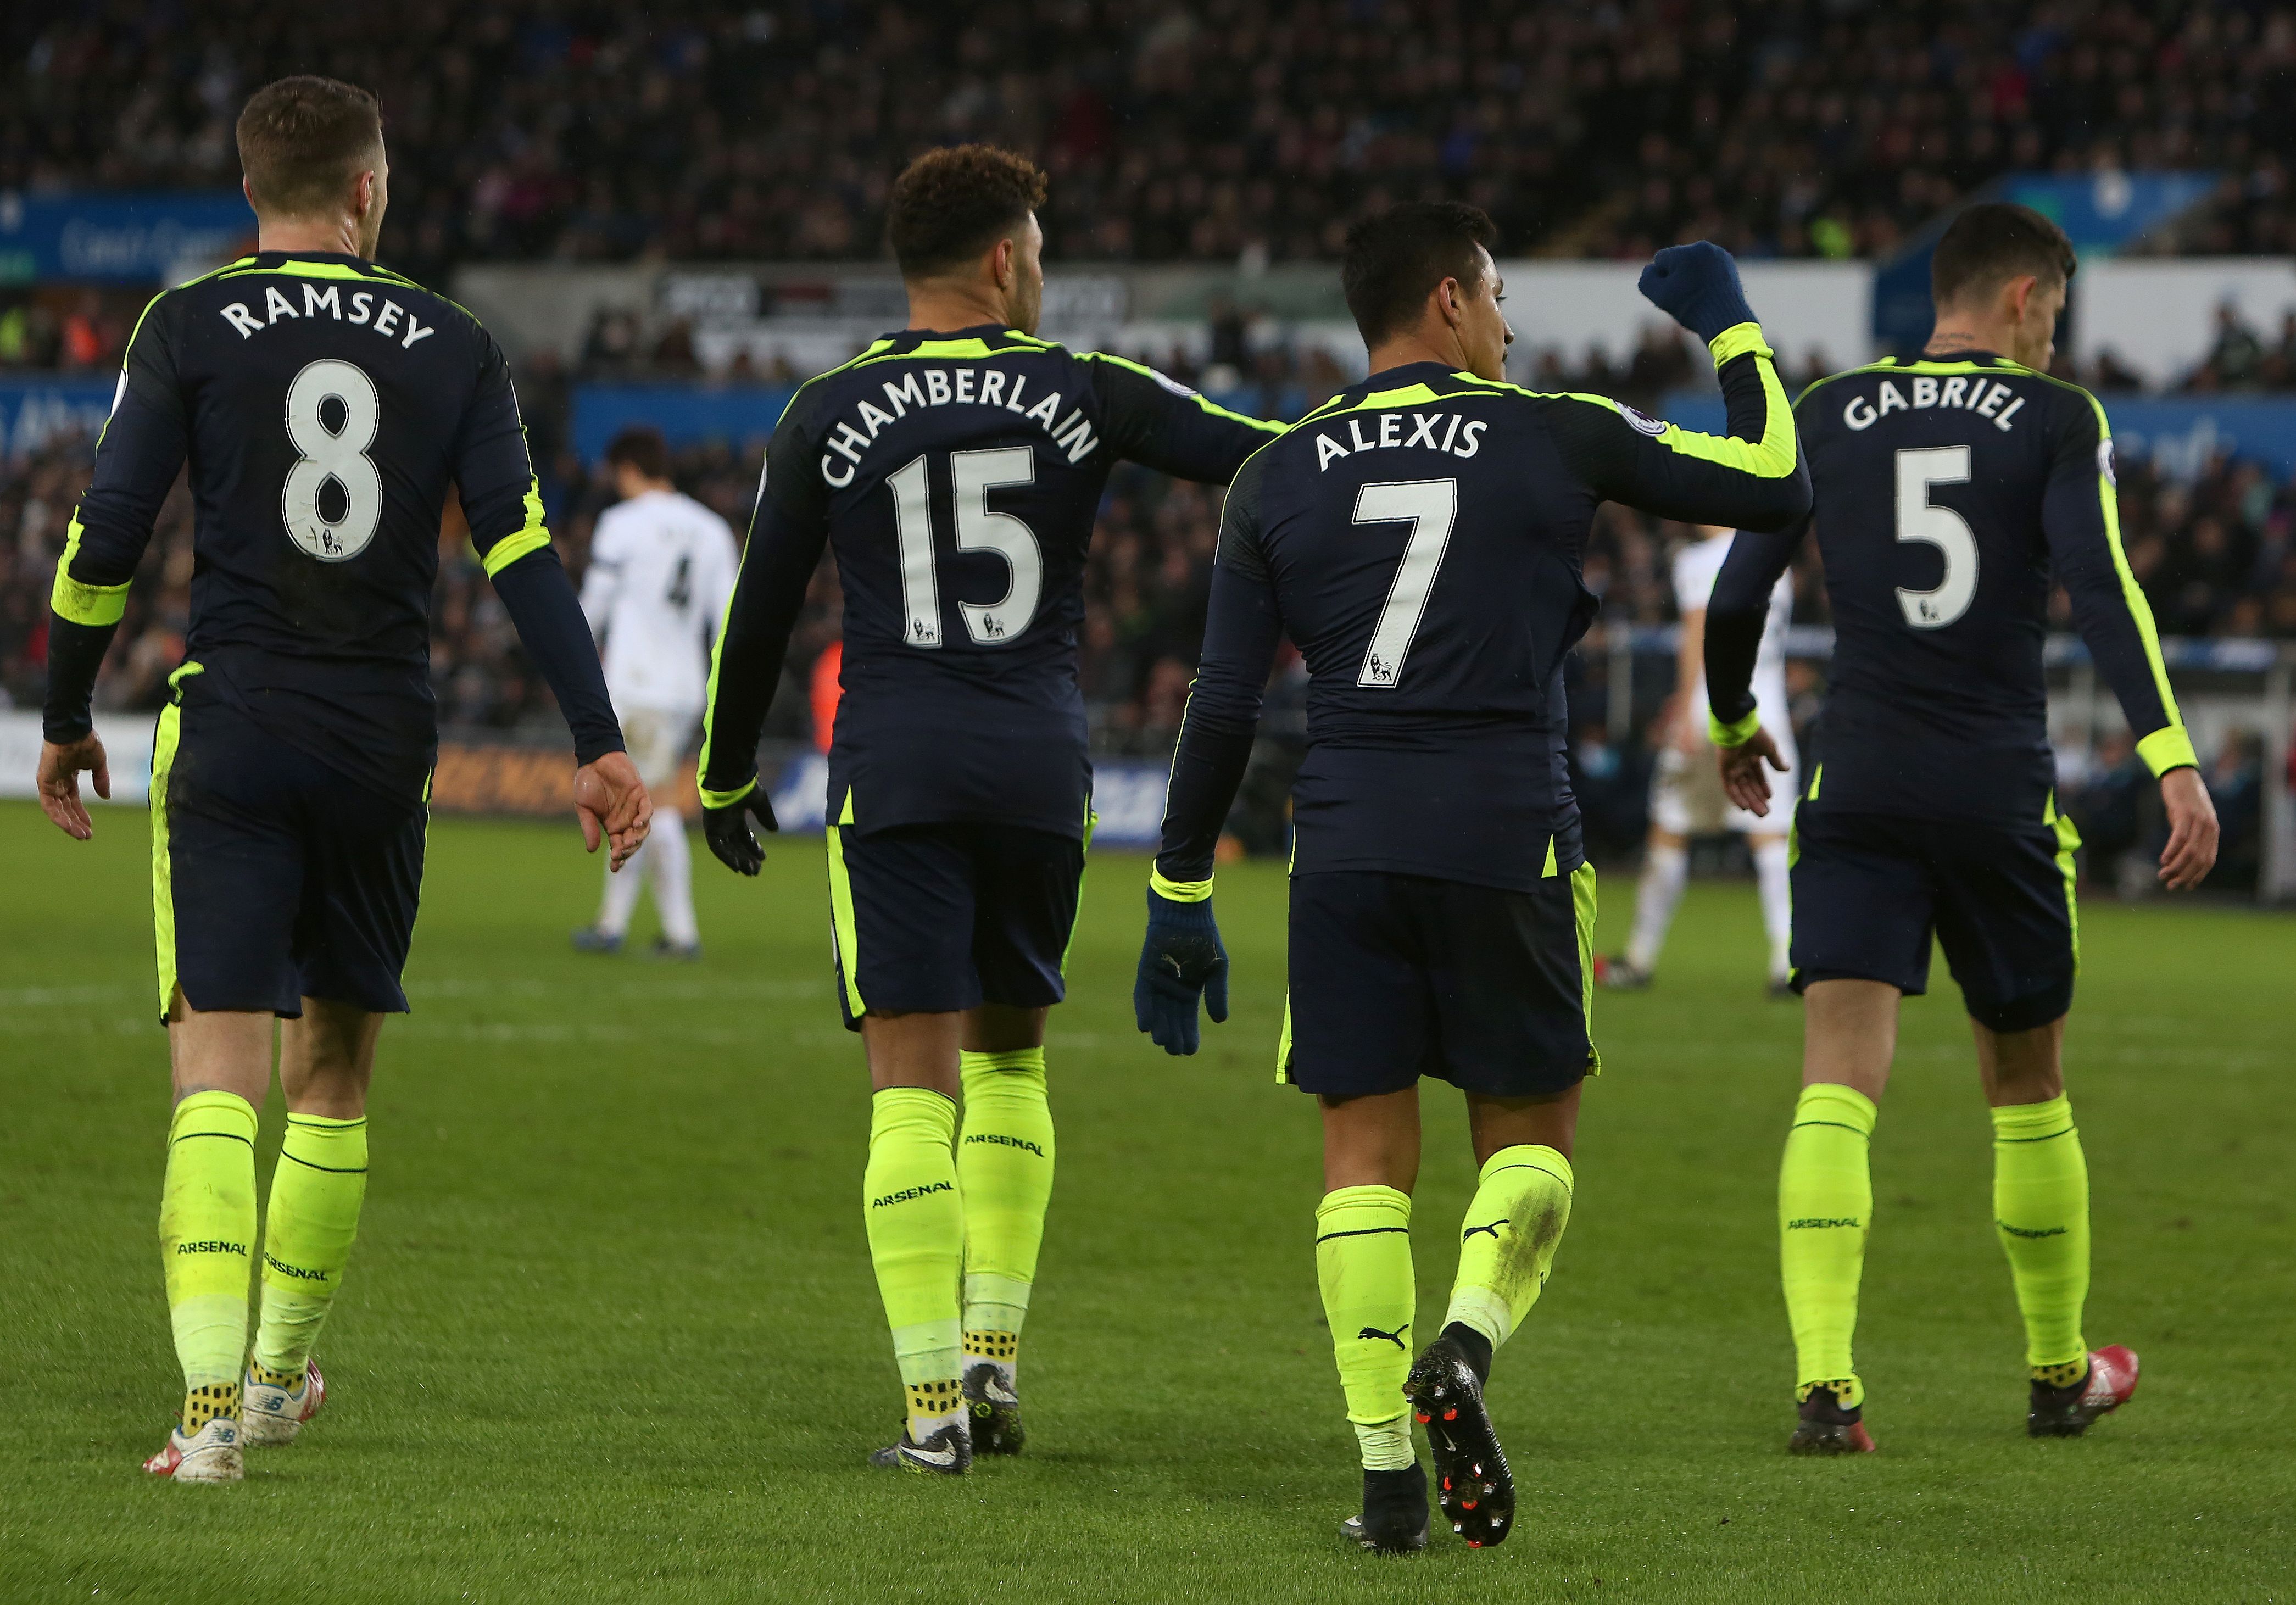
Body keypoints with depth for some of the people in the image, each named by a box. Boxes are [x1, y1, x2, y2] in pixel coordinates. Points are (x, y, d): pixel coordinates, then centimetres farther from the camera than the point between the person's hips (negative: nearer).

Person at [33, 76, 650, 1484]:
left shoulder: (191, 327, -1)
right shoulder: (452, 347, 5)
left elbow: (107, 536, -3)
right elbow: (523, 551, -2)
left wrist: (68, 720, 9)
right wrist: (600, 745, -2)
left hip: (231, 733, -2)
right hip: (386, 748, 2)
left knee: (219, 1068, -7)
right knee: (337, 1064, 18)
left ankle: (214, 1404, -22)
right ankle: (281, 1379, 30)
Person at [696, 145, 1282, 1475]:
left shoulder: (830, 417, 3)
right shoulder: (1084, 394, 2)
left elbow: (760, 611, 9)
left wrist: (727, 776, 21)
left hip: (895, 772, -1)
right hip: (1042, 767, 1)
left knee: (915, 1083, -3)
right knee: (1008, 1059, 20)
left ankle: (935, 1405, -9)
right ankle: (995, 1352, 15)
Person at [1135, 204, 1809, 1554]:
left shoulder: (1279, 478, 7)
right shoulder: (1558, 440, 1)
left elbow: (1224, 709, 5)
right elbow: (1776, 484, 8)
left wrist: (1180, 901, 11)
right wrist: (1730, 328, 22)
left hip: (1348, 843, 2)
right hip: (1509, 836, -2)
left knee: (1367, 1155, 6)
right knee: (1530, 1139, 11)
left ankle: (1387, 1469, -2)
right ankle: (1468, 1345, -17)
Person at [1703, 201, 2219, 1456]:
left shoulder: (1827, 417, 7)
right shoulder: (2055, 421, 0)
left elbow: (1738, 593, 9)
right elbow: (2101, 588, -14)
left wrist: (1734, 726, 28)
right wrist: (2173, 762, -18)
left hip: (1858, 788, 1)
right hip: (2002, 789, -1)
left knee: (1838, 1083, -7)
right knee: (2027, 1092, 15)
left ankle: (1824, 1382, -23)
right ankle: (2060, 1376, 31)